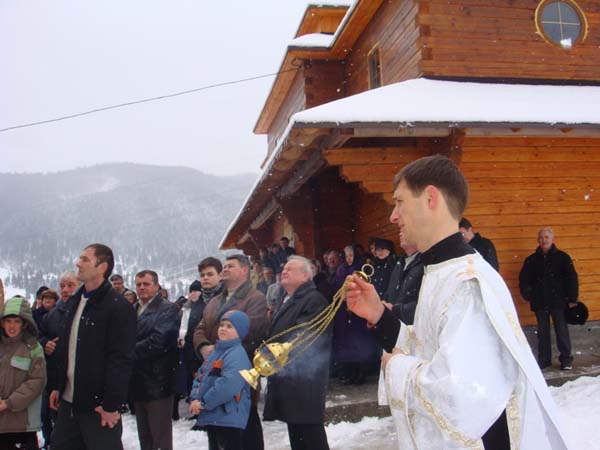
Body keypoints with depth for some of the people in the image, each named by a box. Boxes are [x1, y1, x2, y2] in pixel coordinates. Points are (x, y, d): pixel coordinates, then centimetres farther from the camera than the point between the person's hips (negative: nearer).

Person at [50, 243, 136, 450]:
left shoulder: (119, 307, -15)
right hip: (70, 399, 8)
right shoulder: (76, 301, 12)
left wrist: (112, 404, -20)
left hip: (99, 403, -8)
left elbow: (121, 360, -19)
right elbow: (64, 347, 18)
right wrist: (57, 386, 16)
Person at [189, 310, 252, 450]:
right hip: (211, 417, 10)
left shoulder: (237, 354, -17)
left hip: (228, 419, -10)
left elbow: (229, 385, -29)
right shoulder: (216, 352, 15)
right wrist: (195, 399, -3)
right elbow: (201, 377, 16)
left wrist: (203, 402, -20)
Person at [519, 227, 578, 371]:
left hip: (558, 301, -3)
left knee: (562, 330, 1)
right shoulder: (532, 260, 6)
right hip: (540, 303, 3)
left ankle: (566, 359, 13)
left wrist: (573, 299, -6)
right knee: (542, 332, 9)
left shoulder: (562, 257, -1)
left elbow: (572, 278, -2)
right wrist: (527, 294, 0)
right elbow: (524, 279, 12)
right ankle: (544, 359, 19)